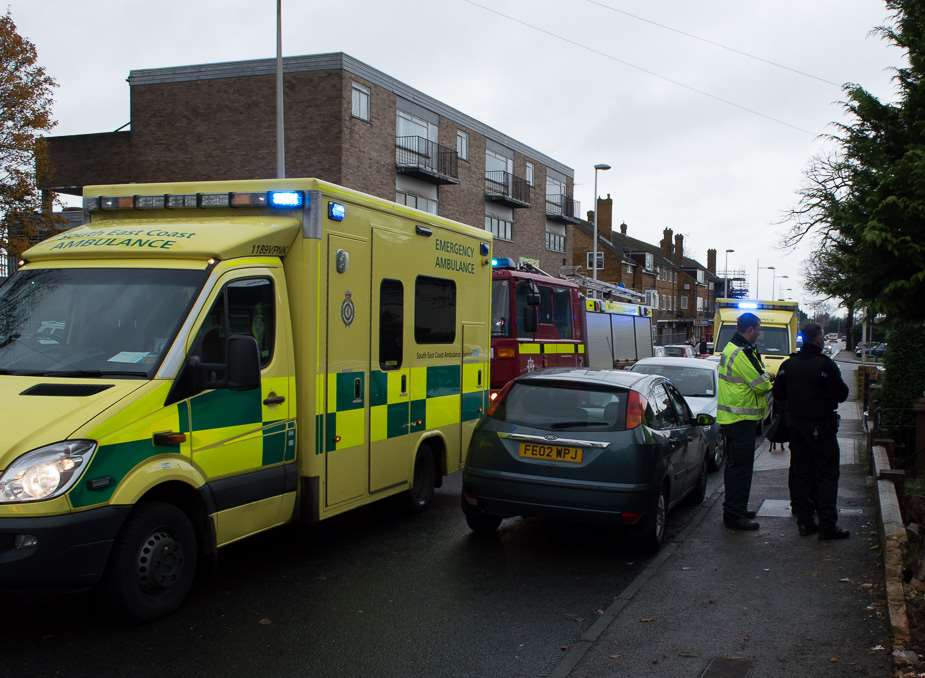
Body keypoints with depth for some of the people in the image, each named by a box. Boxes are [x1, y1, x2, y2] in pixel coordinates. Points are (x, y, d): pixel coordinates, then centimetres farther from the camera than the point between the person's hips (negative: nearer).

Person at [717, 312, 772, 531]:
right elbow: (762, 384, -18)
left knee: (735, 465, 18)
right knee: (741, 466, -6)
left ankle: (734, 508, 28)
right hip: (741, 419, -11)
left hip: (731, 417, 11)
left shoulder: (731, 348, 14)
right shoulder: (743, 353, -20)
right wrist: (772, 387, 3)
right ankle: (734, 515, -2)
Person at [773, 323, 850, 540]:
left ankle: (805, 522, 13)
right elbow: (841, 394, -11)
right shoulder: (826, 365, -15)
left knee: (800, 474, 10)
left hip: (796, 427, 5)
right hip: (822, 428, -5)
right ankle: (827, 525, -2)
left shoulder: (788, 365, 2)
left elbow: (778, 394, 7)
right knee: (826, 475, 0)